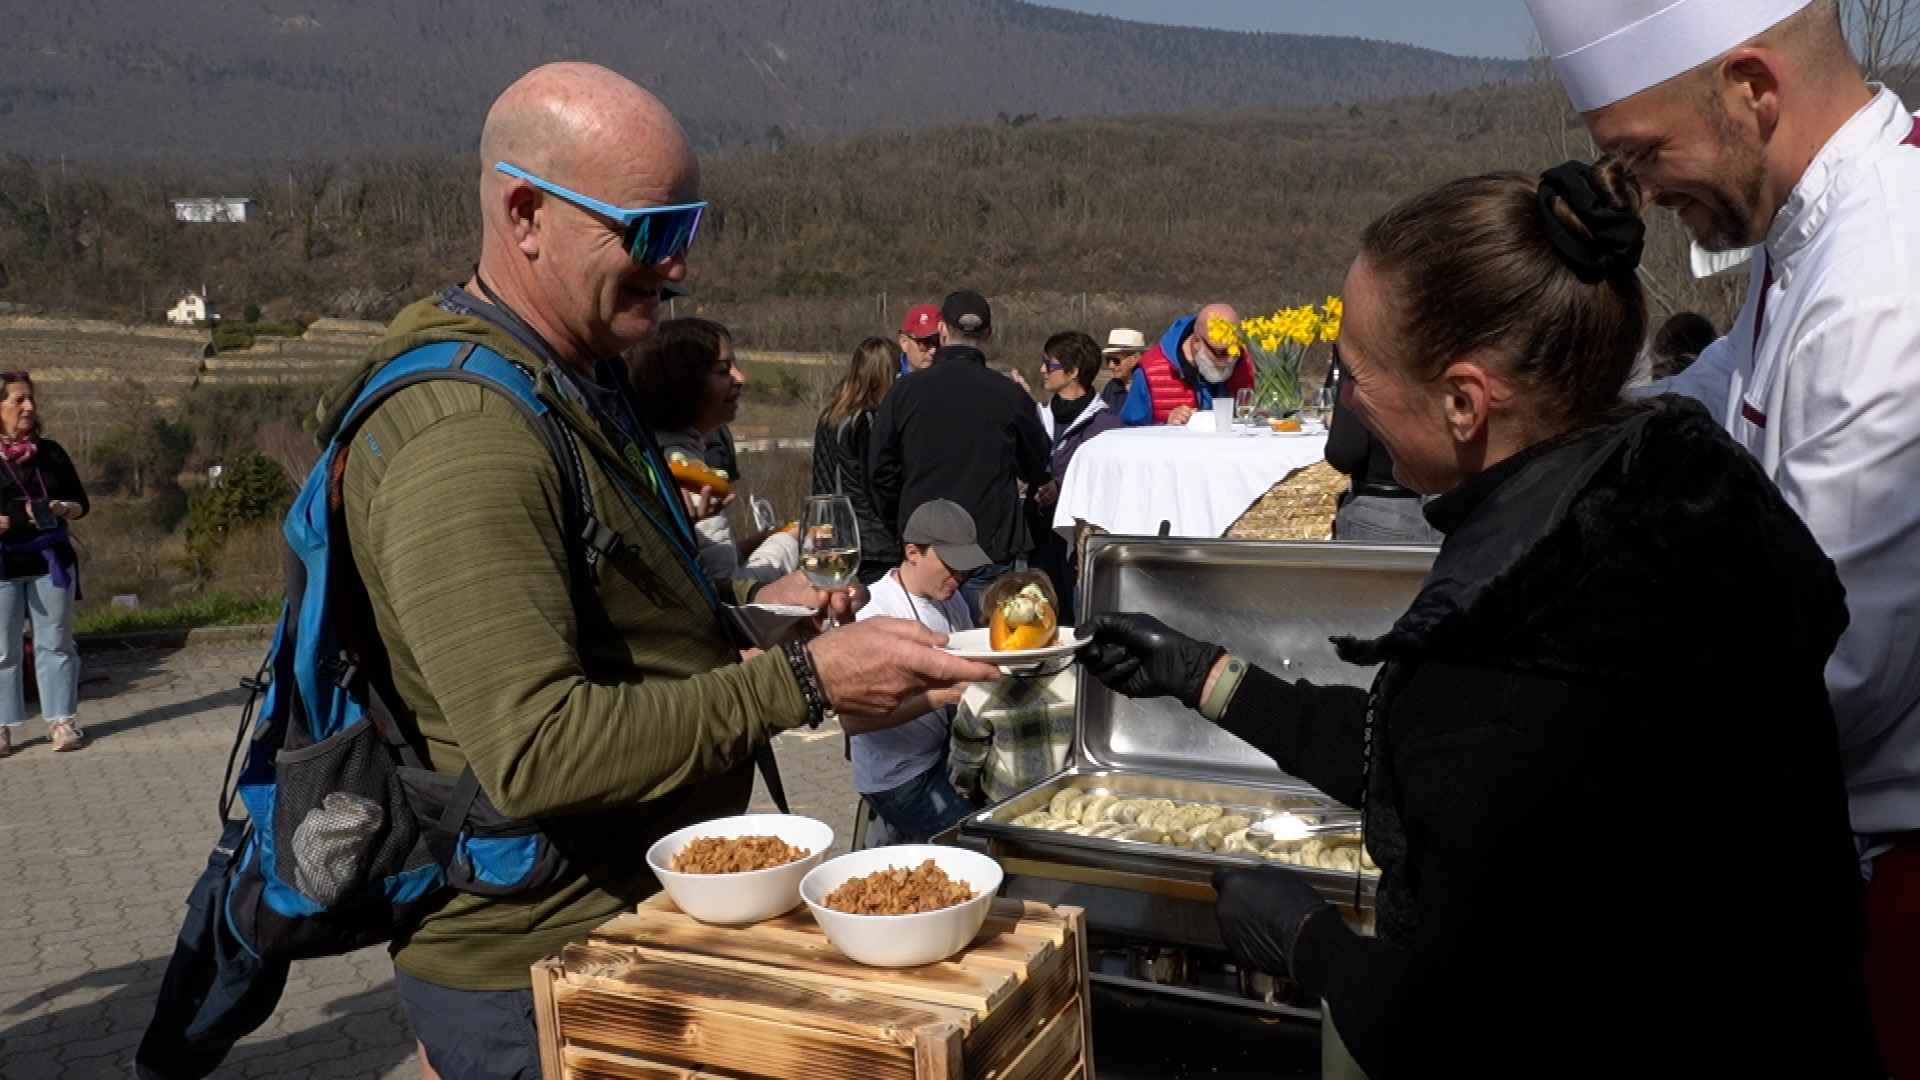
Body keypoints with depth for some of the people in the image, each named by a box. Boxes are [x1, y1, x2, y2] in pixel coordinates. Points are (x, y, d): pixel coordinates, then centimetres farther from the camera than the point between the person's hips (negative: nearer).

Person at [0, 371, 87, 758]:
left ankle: (61, 720, 11)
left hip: (52, 561, 2)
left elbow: (81, 502, 12)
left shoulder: (51, 452, 7)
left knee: (55, 643, 6)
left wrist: (63, 510, -9)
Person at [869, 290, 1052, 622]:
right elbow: (1038, 472, 8)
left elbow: (881, 471, 4)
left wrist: (901, 520, 21)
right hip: (994, 553, -1)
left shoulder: (905, 391, -1)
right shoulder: (1009, 394, -5)